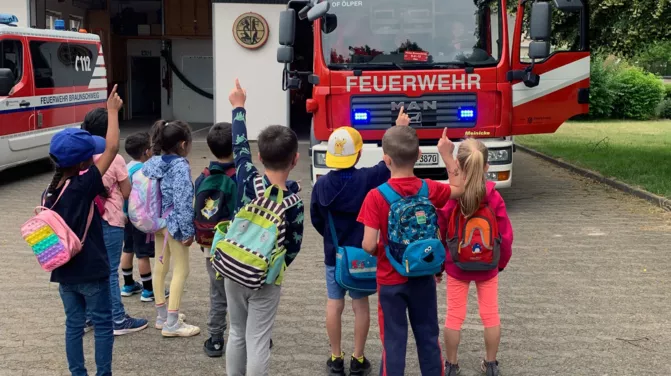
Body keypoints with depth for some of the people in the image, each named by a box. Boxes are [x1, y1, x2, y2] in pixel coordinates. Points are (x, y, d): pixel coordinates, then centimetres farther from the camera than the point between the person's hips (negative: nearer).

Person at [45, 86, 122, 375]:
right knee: (103, 325, 6)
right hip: (90, 270, -6)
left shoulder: (50, 190, 2)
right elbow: (112, 148, -17)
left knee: (74, 325, 14)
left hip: (63, 270, 6)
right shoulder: (84, 185, -18)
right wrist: (112, 111, -8)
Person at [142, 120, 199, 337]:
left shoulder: (151, 163, 5)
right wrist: (188, 230, -17)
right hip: (174, 223, -9)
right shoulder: (180, 166, -18)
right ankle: (172, 323, 0)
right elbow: (182, 201, -22)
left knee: (160, 267, 16)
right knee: (181, 270, -1)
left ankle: (162, 316, 27)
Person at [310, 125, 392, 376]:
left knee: (334, 304, 9)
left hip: (333, 254, 2)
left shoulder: (322, 184, -8)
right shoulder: (367, 179, -16)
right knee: (361, 304, 8)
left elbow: (316, 219, 2)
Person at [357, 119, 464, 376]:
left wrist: (377, 251, 1)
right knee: (428, 337, 17)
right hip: (423, 277, 3)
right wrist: (447, 155, 16)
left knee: (393, 341, 8)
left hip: (390, 280, -3)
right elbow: (460, 188, 13)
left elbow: (369, 245, -21)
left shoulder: (376, 196, -19)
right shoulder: (429, 189, -9)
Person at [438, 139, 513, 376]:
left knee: (455, 316, 11)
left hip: (456, 267, -1)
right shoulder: (494, 198, -15)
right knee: (491, 314, 15)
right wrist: (502, 263, 8)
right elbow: (506, 236, -9)